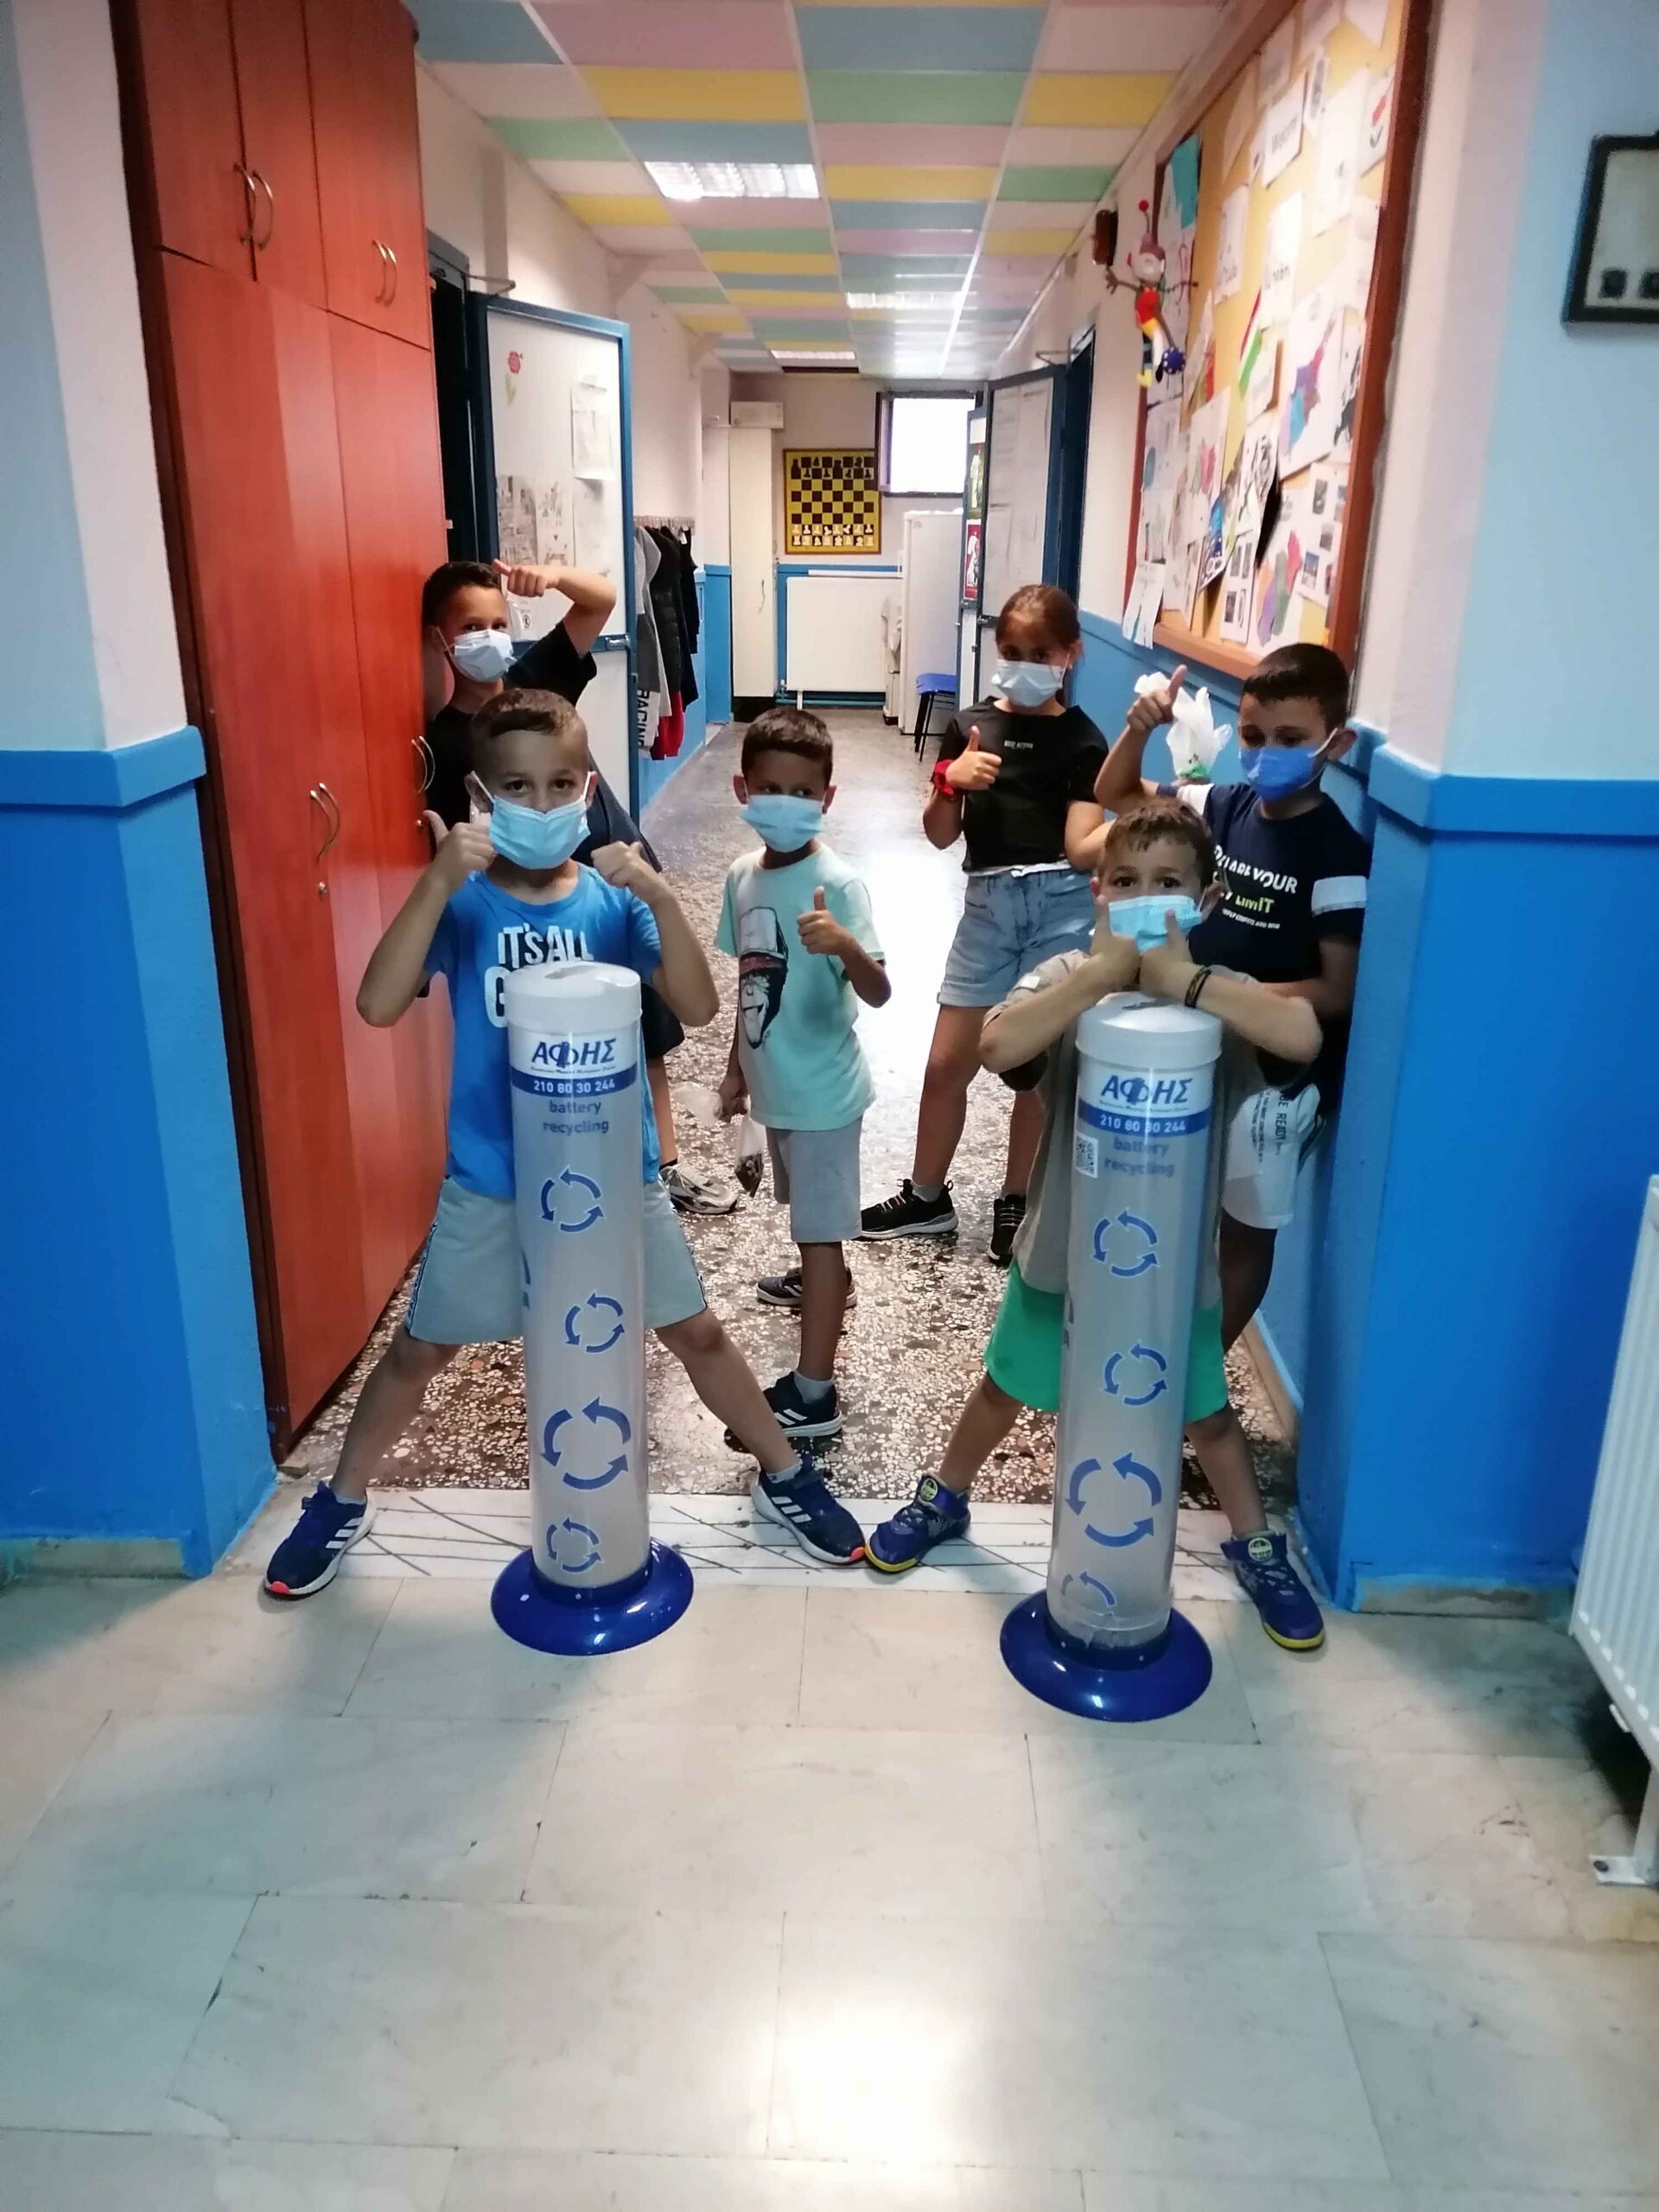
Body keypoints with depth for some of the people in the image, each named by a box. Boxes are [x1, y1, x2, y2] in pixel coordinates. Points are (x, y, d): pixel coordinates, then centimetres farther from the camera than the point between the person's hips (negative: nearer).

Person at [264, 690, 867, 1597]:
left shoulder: (613, 900, -5)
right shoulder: (464, 903, -9)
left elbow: (698, 1007, -15)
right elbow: (379, 1005, -23)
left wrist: (661, 897, -29)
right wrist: (434, 884, -33)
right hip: (490, 1181, 0)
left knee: (696, 1332, 12)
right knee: (420, 1348, 15)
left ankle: (786, 1477, 33)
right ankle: (341, 1502, 38)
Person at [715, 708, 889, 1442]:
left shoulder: (837, 883, -21)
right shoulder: (742, 875, 0)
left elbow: (879, 993, -30)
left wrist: (845, 945, -50)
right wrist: (737, 1068, 16)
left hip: (822, 1090, -7)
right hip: (777, 1083, 7)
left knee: (821, 1228, -1)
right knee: (805, 1210, 29)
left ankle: (814, 1393, 6)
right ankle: (820, 1281, 57)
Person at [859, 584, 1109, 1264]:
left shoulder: (1082, 740, -3)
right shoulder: (969, 726, 4)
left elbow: (1081, 848, -10)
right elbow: (938, 835, 4)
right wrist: (952, 783, -14)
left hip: (1060, 907, -3)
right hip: (987, 903, 3)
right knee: (947, 1061, 8)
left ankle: (1015, 1204, 26)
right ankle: (926, 1197, 27)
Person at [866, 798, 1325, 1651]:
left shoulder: (1219, 993, -13)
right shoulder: (1067, 978, -13)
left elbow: (1304, 1037, -34)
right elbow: (997, 1046, -34)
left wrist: (1180, 978, -34)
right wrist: (1107, 968, -34)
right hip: (1061, 1249, 0)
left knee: (1204, 1412, 19)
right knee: (1005, 1388, 21)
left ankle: (1256, 1546, 44)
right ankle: (943, 1499, 47)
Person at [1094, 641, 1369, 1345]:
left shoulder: (1337, 854, -19)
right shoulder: (1226, 807, -2)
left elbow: (1338, 993, -20)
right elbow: (1114, 794, 7)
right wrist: (1139, 729, -11)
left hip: (1274, 1073, -6)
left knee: (1246, 1231, 12)